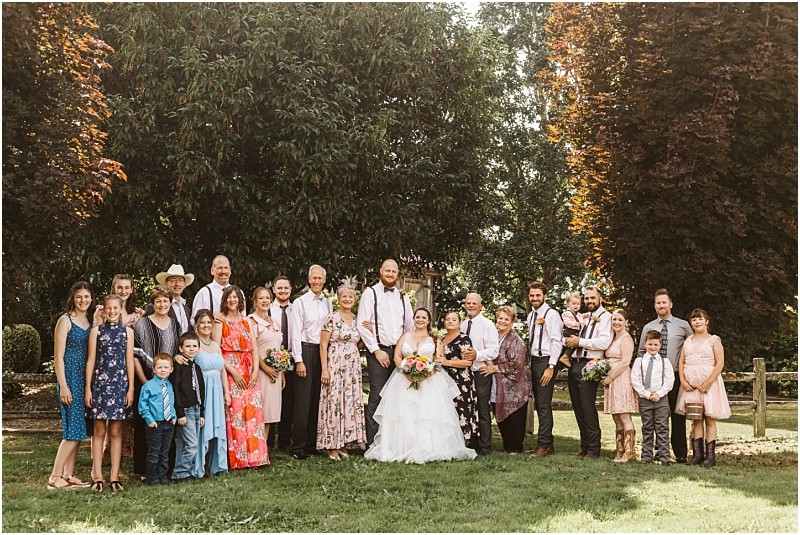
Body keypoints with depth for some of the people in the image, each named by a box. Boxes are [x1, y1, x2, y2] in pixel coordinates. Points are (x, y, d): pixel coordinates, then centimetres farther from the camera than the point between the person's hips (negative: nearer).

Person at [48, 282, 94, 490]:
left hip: (86, 379, 7)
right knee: (73, 429, -10)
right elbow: (58, 356, -9)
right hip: (70, 378, -7)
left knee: (79, 429, 7)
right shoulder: (65, 320, -6)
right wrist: (63, 386, -15)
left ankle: (68, 475, 13)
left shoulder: (90, 322, 13)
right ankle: (55, 477, -5)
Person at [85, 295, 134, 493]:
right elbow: (91, 360, 3)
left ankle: (115, 477, 7)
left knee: (116, 432, 4)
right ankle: (97, 477, 3)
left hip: (120, 384, 1)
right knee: (99, 432, 1)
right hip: (100, 383, -1)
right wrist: (88, 388, -1)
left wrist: (131, 388, 1)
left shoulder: (127, 331, 7)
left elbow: (129, 361, 6)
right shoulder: (96, 331, 5)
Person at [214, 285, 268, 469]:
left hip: (249, 373, 5)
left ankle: (253, 455, 6)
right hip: (229, 370, -5)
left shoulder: (246, 321, 16)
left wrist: (255, 370, -4)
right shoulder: (220, 320, 1)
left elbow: (253, 348, 11)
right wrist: (233, 371, -14)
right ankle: (235, 459, -3)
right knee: (234, 411, -9)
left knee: (253, 411, -1)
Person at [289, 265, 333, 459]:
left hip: (324, 351, 5)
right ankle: (298, 446, 0)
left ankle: (312, 443, 15)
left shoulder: (328, 304, 13)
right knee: (303, 400, -5)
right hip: (306, 350, -5)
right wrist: (299, 360, -12)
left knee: (318, 399, 7)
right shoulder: (300, 302, -2)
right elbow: (296, 333, -6)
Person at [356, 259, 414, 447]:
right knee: (377, 397, -8)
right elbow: (362, 325, -6)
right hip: (378, 352, -5)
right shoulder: (370, 294, 0)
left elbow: (410, 326, 20)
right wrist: (376, 350, -9)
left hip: (399, 352, 5)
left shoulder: (403, 297, 14)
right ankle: (372, 444, -5)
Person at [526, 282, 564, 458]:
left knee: (544, 405, -9)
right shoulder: (531, 315, 15)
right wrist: (530, 364, 12)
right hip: (534, 361, 9)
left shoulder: (551, 315, -10)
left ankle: (543, 446, -6)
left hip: (546, 362, -9)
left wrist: (550, 367, -19)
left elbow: (556, 342, -15)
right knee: (539, 405, 11)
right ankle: (548, 445, 18)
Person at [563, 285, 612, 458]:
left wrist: (580, 341, -14)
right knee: (578, 408, 11)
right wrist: (569, 342, 7)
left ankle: (593, 449, -2)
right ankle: (584, 446, 19)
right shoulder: (585, 318, 21)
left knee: (588, 408, -9)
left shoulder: (605, 317, -4)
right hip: (575, 365, 8)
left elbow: (604, 342, -18)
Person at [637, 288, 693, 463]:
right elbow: (641, 352, 16)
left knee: (678, 416, -1)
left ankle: (681, 454, 4)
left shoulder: (683, 325, 4)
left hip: (676, 376, -2)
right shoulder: (648, 327, 10)